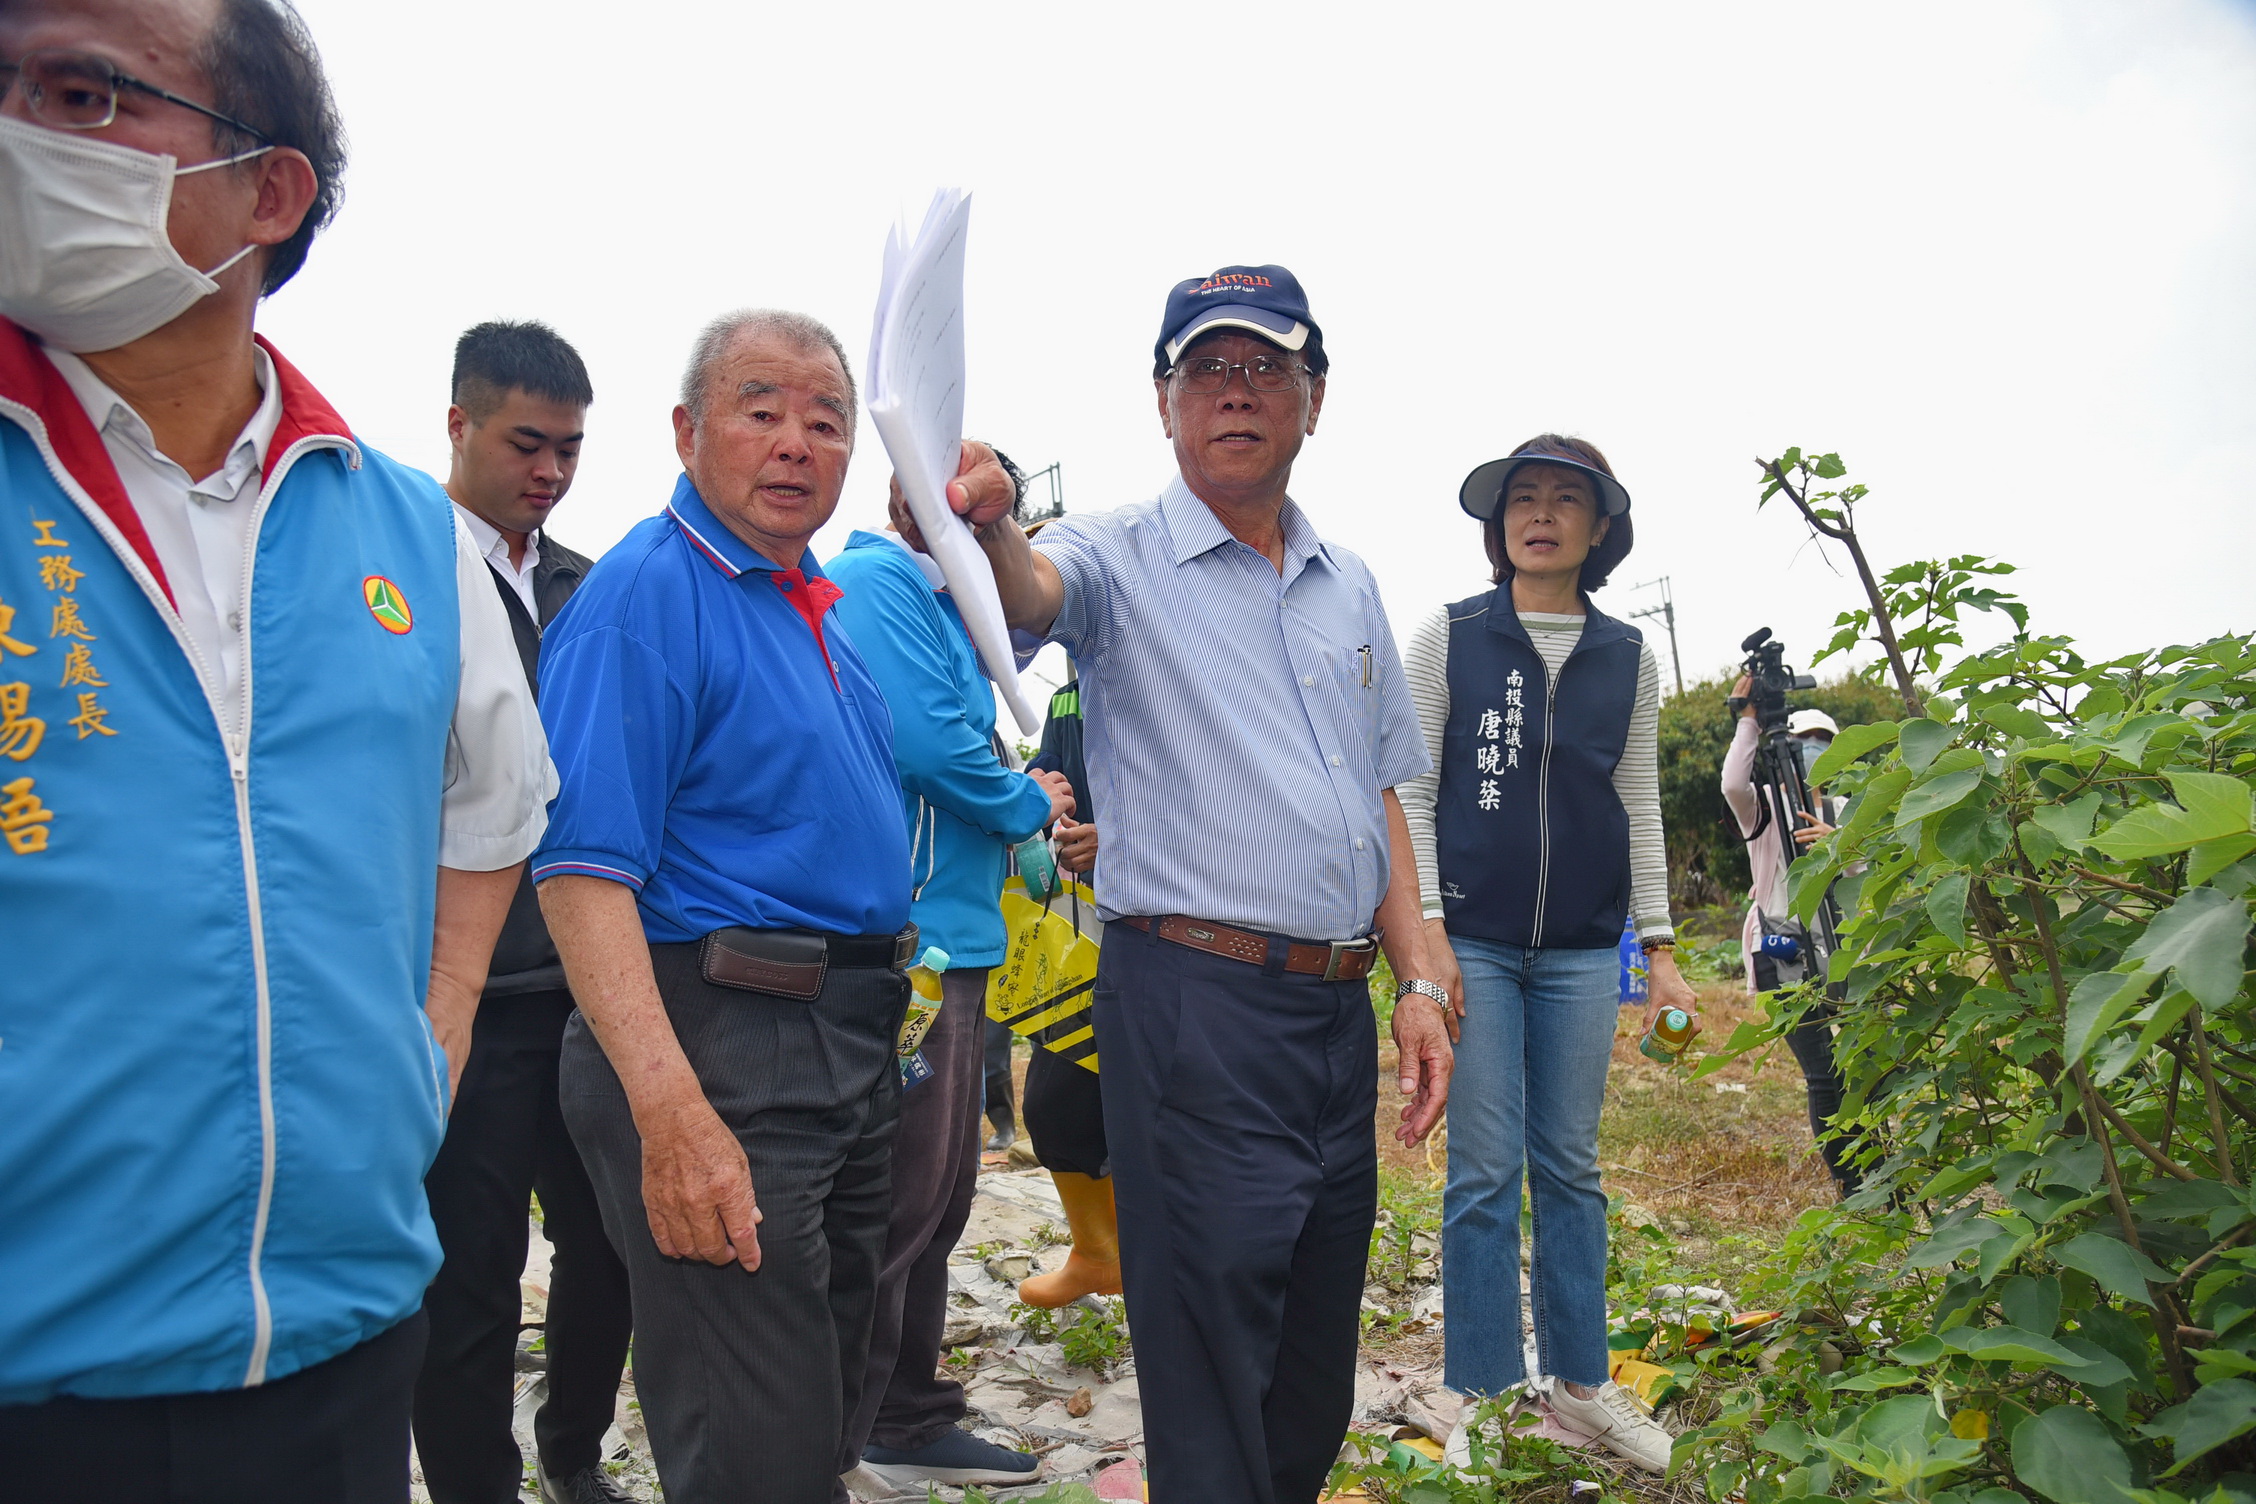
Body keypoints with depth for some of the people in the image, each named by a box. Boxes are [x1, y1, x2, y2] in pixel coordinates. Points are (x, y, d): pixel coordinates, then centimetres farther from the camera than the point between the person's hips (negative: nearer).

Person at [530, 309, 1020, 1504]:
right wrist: (671, 1109, -32)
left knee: (829, 1404, 21)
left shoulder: (814, 600, 14)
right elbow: (583, 867, -22)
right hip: (720, 1046, -9)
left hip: (855, 1045, 9)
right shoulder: (647, 590, -13)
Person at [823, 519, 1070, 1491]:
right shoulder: (877, 580, -10)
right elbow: (926, 739, -21)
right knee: (896, 1204, -4)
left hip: (951, 938, 10)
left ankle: (908, 1422, 32)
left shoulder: (942, 605, 20)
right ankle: (822, 1456, 10)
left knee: (938, 1195, 18)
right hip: (905, 941, -10)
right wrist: (1027, 803, -5)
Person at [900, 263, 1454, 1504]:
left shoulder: (1348, 586, 14)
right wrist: (981, 523, -50)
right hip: (1195, 1001, -6)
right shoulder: (1123, 561, -3)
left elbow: (1379, 797, 17)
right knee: (1214, 1402, 1)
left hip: (1342, 1014, 6)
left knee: (1316, 1388, 19)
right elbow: (1033, 588, -27)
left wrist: (1417, 983, 9)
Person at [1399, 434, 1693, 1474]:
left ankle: (1579, 1382, 23)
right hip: (1474, 944, -2)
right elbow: (1411, 793, 0)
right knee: (1484, 1173, 1)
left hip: (1581, 952, 3)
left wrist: (1658, 949, 7)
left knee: (1570, 1167, 10)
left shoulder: (1628, 658, 9)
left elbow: (1639, 810, 11)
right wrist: (1427, 930, -8)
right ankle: (1484, 1398, 13)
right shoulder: (1447, 638, 1)